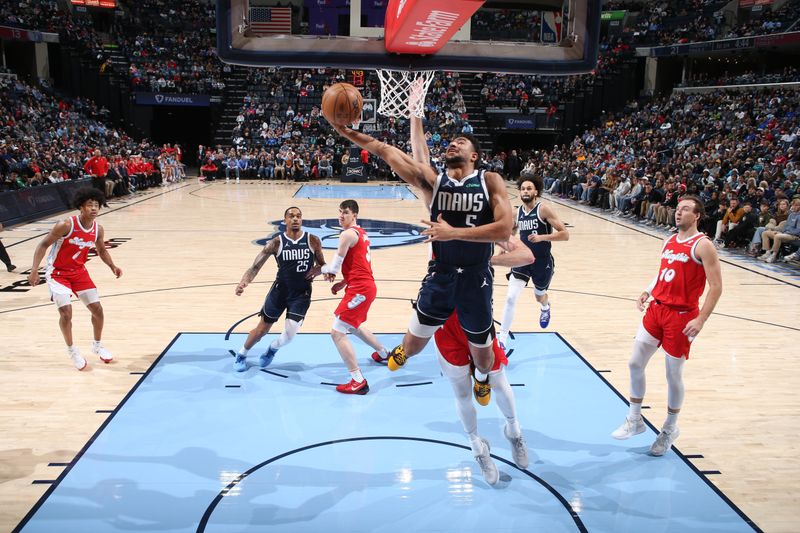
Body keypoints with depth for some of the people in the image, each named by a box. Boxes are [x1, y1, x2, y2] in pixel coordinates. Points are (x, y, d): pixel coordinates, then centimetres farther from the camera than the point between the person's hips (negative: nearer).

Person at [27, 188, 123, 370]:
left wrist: (112, 266, -7)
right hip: (57, 273, -5)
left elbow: (101, 250, 10)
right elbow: (43, 245, -18)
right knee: (66, 312, -16)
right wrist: (34, 271, -24)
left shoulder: (98, 229, -8)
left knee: (97, 309, 4)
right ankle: (71, 350, 6)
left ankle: (97, 345, 27)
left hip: (79, 271, 5)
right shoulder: (66, 225, -26)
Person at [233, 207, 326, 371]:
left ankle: (272, 350, 26)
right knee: (262, 330, 11)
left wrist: (318, 269, -18)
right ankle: (241, 355, 39)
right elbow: (255, 266, -14)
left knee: (289, 335, -10)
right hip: (280, 289, 0)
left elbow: (322, 264, 7)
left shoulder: (313, 241, -9)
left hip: (301, 293, 0)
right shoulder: (277, 242, -12)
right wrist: (244, 282, -34)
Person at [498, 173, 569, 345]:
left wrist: (542, 237, -28)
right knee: (511, 297, -13)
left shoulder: (544, 209, -17)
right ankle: (502, 339, -6)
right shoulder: (518, 212, -1)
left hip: (543, 262, -3)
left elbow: (565, 234, -19)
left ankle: (545, 308, 61)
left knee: (539, 296, 21)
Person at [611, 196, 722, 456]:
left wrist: (700, 320, -21)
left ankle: (670, 429, 24)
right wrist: (647, 292, 5)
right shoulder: (669, 241, 10)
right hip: (657, 309, 7)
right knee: (635, 363, 5)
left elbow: (716, 286, -15)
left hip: (682, 316, -7)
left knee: (673, 375, 4)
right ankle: (635, 420, 21)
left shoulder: (703, 245, -13)